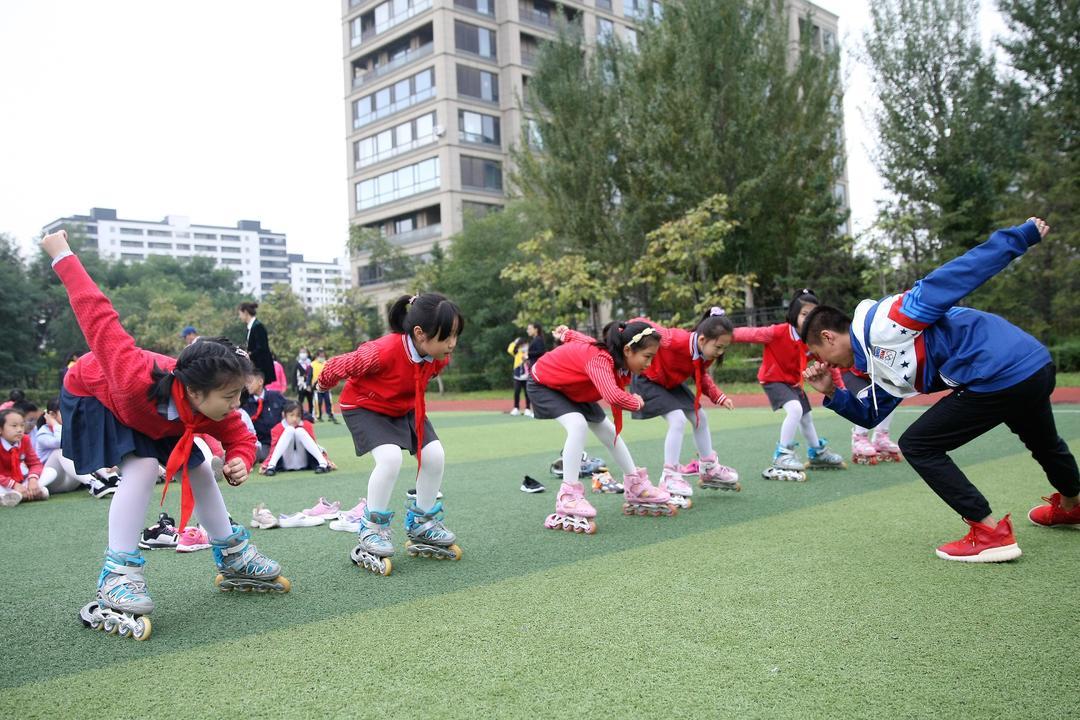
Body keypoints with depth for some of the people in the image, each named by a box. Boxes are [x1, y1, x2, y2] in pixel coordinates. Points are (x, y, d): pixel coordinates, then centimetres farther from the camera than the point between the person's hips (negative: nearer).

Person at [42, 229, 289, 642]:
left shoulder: (212, 407, -28)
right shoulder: (138, 378, -46)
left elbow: (240, 438, -10)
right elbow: (99, 319, -39)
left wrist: (239, 462, -34)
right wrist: (62, 256, -28)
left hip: (155, 413, 6)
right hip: (93, 395, -6)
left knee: (198, 470, 5)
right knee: (142, 467, -29)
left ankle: (232, 559, 19)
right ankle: (116, 580, -23)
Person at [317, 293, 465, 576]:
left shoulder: (439, 357, -18)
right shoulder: (384, 352, -39)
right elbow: (341, 365, -22)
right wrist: (324, 383, -1)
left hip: (406, 408, 7)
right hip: (364, 407, -6)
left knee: (434, 455, -8)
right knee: (390, 457, -28)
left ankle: (421, 525, 13)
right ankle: (371, 531, -7)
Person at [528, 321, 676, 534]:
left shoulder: (617, 359, -14)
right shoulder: (600, 360, -40)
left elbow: (586, 340, 3)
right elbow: (613, 396, -56)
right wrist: (637, 402, -36)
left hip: (572, 388, 9)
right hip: (543, 384, -9)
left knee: (607, 429, 11)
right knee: (577, 424, -30)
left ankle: (637, 489, 23)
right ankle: (568, 502, -27)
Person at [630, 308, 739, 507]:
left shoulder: (707, 355, -13)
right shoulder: (676, 340, -38)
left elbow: (702, 378, 5)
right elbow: (642, 325, -33)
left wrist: (719, 397, -7)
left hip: (672, 383, 9)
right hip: (647, 380, -9)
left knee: (699, 417, 12)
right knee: (677, 419, -23)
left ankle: (709, 469, 31)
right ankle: (669, 478, -13)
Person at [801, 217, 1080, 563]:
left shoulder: (880, 321, -12)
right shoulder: (883, 366, 16)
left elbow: (949, 280, -16)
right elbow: (871, 414, 24)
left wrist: (1019, 237, -13)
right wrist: (833, 394, 8)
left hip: (1003, 373, -10)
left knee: (917, 445, -1)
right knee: (1042, 440, 37)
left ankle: (991, 534, 1)